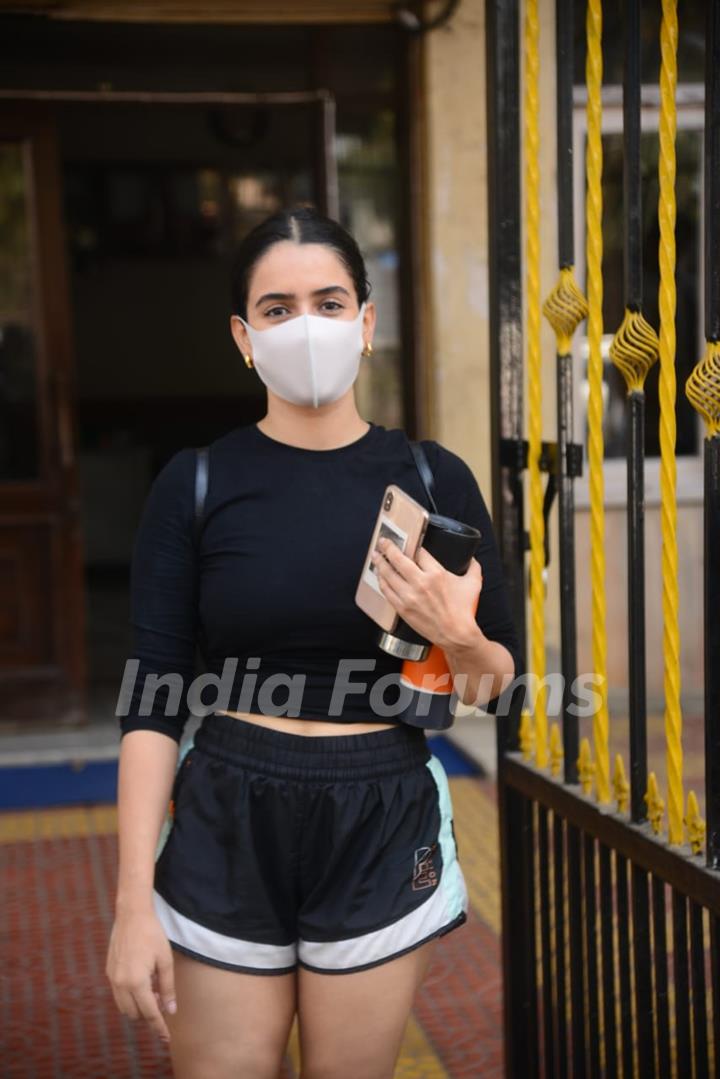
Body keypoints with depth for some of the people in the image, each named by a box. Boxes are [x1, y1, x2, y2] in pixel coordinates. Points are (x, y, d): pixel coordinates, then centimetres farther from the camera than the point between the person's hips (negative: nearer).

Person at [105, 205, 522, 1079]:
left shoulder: (433, 479, -1)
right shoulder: (195, 484, -4)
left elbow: (500, 684, 6)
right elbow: (152, 702, -5)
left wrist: (457, 638, -17)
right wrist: (134, 904, -10)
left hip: (382, 832, 1)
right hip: (227, 830, -1)